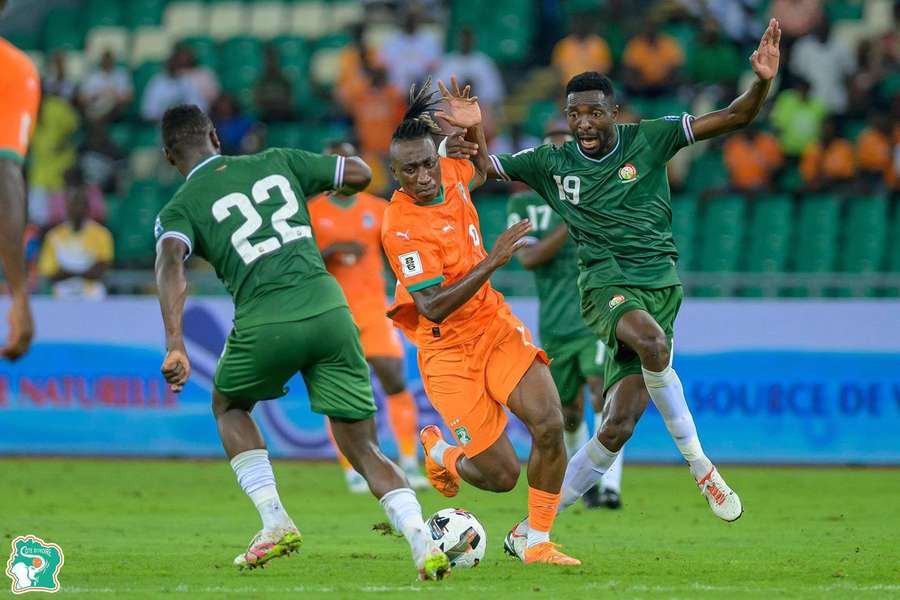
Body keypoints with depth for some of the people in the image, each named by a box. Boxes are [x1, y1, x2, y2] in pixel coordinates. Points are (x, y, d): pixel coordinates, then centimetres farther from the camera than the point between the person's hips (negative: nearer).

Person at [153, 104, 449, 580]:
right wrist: (323, 186, 45)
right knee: (362, 448, 10)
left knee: (228, 406, 29)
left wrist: (175, 345, -23)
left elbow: (171, 262, -12)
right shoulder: (276, 162, 19)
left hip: (266, 324, -3)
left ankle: (275, 523, 14)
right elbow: (358, 174, 22)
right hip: (328, 308, 3)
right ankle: (424, 543, -12)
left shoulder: (179, 209, 9)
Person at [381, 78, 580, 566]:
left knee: (550, 424, -17)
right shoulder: (400, 227, -23)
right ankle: (440, 452, 29)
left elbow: (479, 170, 26)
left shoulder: (449, 173, -2)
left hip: (495, 325, 6)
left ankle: (537, 542, 0)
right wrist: (492, 261, -33)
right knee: (502, 475, -7)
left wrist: (474, 128, 5)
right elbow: (434, 308, -27)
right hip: (448, 349, -6)